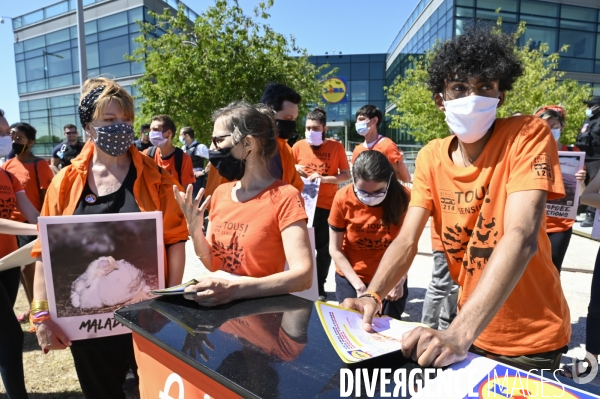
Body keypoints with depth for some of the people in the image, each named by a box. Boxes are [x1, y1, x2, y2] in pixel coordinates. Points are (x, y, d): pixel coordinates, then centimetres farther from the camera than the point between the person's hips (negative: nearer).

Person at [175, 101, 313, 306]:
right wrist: (194, 228, -8)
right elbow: (212, 264, 9)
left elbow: (303, 275, -22)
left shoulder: (284, 197, -13)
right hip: (218, 304, 5)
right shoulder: (220, 193, 5)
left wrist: (234, 289, -30)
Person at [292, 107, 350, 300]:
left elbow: (346, 175, -1)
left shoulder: (336, 147, -2)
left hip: (326, 206, -1)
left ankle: (320, 286, 21)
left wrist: (324, 178, -16)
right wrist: (295, 169, -9)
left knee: (324, 248, 6)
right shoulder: (298, 146, 2)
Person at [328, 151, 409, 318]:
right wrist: (359, 285, -14)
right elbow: (335, 250, -10)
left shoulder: (403, 198, -17)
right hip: (351, 280, 0)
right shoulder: (343, 199, -19)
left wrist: (399, 279, -17)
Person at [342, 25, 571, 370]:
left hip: (531, 337, -4)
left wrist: (458, 334, -40)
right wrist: (373, 296, -29)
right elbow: (407, 241, -10)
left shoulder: (528, 136, -17)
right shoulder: (430, 158, -4)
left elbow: (521, 237, -30)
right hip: (470, 327, 4)